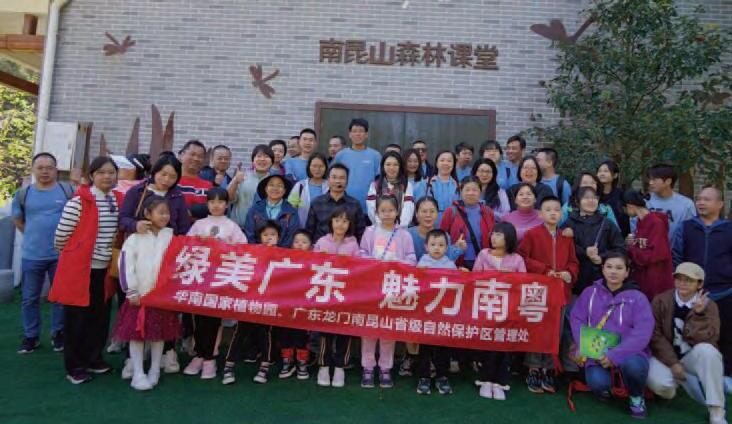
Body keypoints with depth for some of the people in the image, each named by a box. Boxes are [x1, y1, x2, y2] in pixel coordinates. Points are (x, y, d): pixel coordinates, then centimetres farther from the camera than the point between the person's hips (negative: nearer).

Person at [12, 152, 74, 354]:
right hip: (32, 255, 2)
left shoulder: (68, 191, -4)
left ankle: (58, 334, 24)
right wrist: (35, 234, 7)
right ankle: (31, 336, 25)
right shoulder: (23, 194, 3)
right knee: (29, 298, 10)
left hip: (61, 254, -2)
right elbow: (18, 221, 16)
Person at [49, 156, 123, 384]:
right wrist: (73, 255, 7)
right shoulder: (79, 201, -13)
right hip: (80, 268, -5)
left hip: (105, 269, 6)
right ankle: (74, 366, 20)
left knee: (101, 317, 14)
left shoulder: (118, 201, 6)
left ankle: (93, 358, 31)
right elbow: (61, 235, -7)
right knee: (77, 318, 6)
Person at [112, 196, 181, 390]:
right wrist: (131, 292, -8)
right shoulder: (136, 237, -4)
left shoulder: (172, 236, 3)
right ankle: (138, 374, 13)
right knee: (137, 334, 2)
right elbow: (126, 264, -7)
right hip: (140, 295, -2)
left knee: (159, 334, 11)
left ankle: (155, 372, 24)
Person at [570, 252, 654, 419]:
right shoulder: (590, 293, 5)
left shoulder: (638, 298, -2)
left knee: (632, 365, -35)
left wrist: (615, 354, -24)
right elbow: (577, 319, 0)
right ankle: (604, 386, 13)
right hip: (597, 352, 1)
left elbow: (642, 333, -13)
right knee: (597, 382, -29)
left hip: (629, 352, 0)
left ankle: (636, 397, 1)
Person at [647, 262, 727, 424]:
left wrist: (699, 314, -30)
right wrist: (673, 363, -17)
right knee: (657, 382, -32)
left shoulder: (708, 305, -5)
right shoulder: (661, 301, -6)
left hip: (693, 357, 1)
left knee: (706, 349, -34)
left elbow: (707, 339, -19)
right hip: (667, 356, -1)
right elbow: (655, 335, -10)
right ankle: (676, 382, 9)